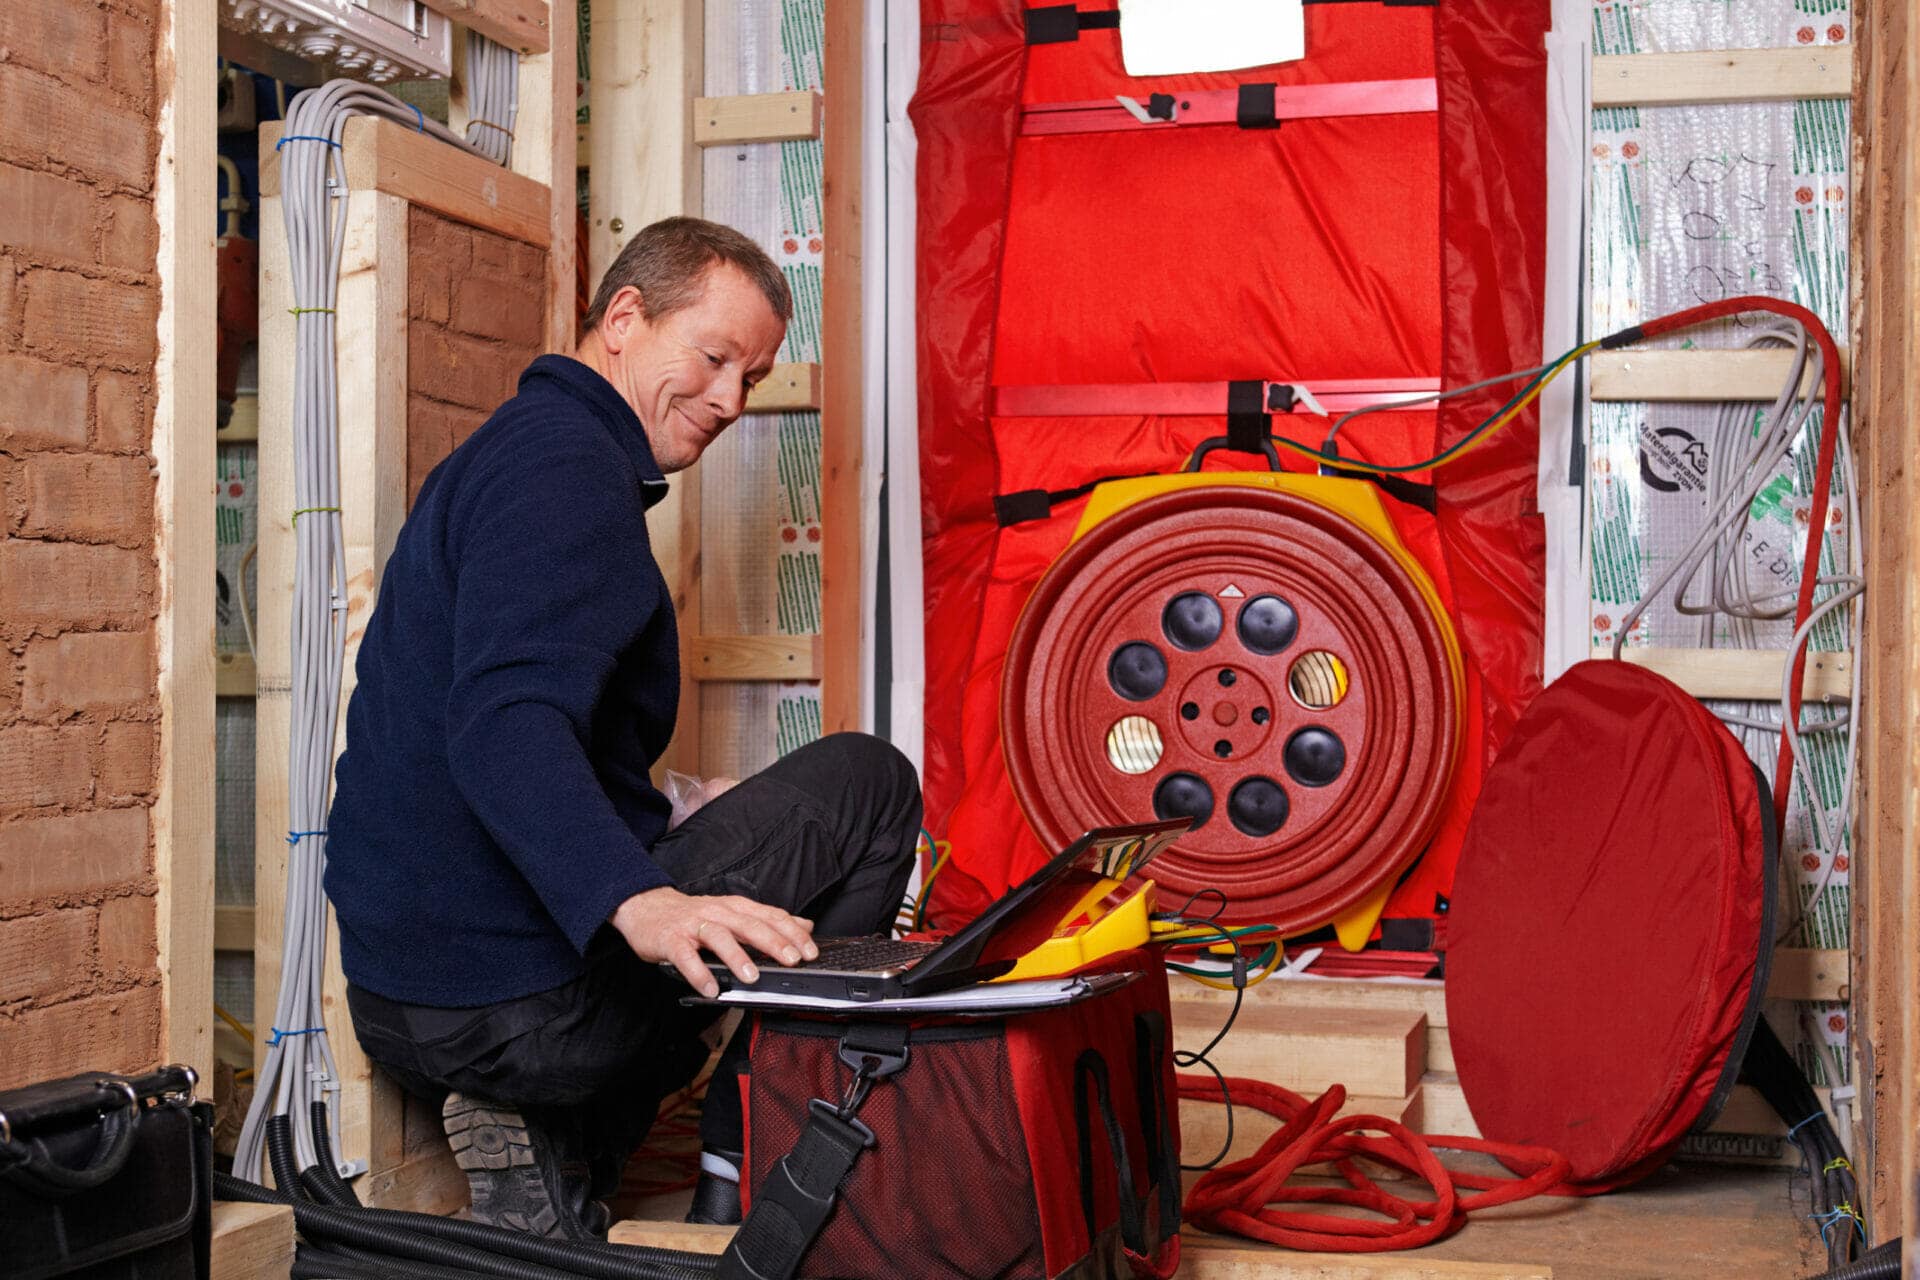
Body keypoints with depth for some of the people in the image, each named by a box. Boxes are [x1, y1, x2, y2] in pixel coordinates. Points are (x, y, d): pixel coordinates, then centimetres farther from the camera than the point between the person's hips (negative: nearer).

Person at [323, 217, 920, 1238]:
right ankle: (743, 1191, 0)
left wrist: (681, 821, 25)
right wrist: (638, 902, -42)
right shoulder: (565, 464, -13)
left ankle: (553, 1151, 11)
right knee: (866, 782, 0)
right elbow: (502, 725, -29)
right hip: (519, 999, -10)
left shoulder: (518, 450, 20)